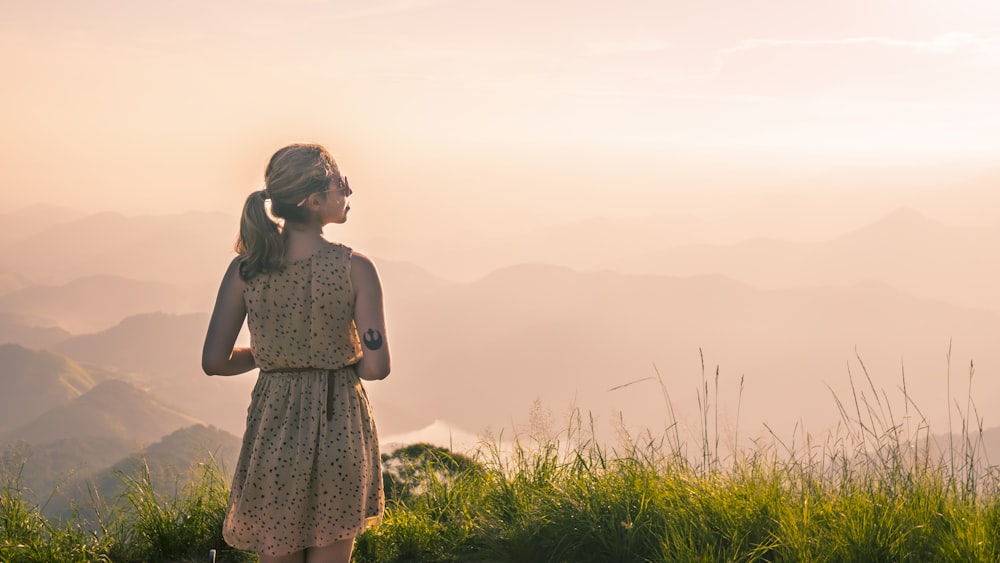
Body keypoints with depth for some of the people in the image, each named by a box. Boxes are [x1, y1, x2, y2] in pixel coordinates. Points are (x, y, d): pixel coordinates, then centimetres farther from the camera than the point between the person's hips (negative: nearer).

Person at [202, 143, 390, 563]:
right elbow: (376, 367, -15)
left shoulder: (246, 269, -5)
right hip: (340, 429, -2)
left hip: (273, 429, 2)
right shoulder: (355, 269, -12)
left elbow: (214, 362, -5)